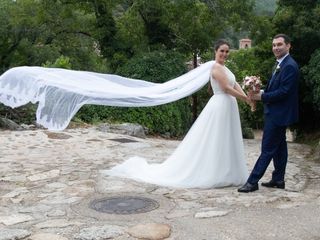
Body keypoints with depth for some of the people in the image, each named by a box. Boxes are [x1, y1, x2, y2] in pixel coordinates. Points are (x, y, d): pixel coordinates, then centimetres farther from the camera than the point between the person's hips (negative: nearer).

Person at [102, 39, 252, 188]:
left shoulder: (224, 67, 18)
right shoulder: (216, 67, -12)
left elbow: (235, 84, 11)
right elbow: (226, 88, -17)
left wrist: (246, 98, -3)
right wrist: (246, 98, -11)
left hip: (227, 107, 9)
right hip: (220, 107, -9)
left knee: (224, 142, 12)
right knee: (214, 142, -5)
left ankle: (224, 174, 19)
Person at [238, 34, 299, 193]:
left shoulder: (290, 66, -18)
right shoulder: (281, 64, 13)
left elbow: (283, 92, -23)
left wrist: (261, 97, -18)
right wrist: (262, 93, -1)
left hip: (278, 114, -10)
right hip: (277, 114, 10)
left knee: (268, 148, -6)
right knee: (279, 146, 15)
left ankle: (253, 181, -3)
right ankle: (278, 179, 24)